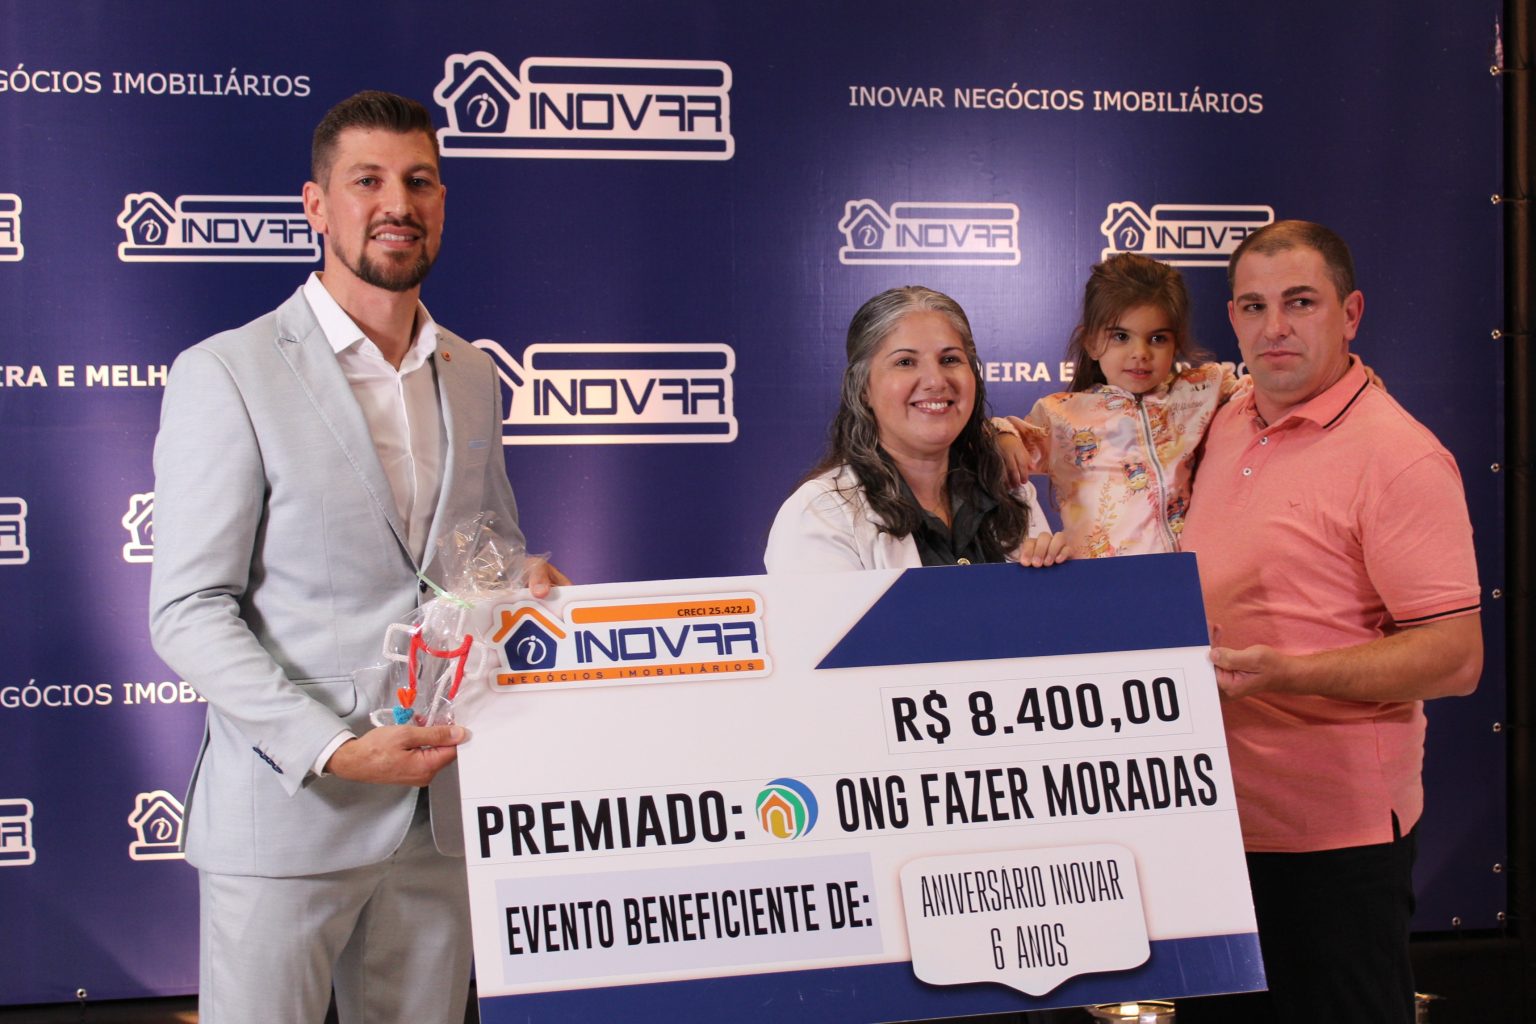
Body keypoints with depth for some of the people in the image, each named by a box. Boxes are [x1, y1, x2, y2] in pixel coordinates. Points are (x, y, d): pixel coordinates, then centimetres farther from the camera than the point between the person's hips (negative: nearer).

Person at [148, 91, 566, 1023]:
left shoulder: (473, 376, 11)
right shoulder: (225, 375, -7)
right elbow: (189, 613, -10)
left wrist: (523, 582, -2)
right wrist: (335, 750, -21)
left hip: (440, 810, 5)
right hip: (286, 814, -5)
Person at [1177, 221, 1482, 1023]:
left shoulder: (1397, 455, -14)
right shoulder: (1227, 425, 10)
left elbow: (1455, 658, -18)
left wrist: (1286, 673, -28)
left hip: (1334, 835, -7)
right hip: (1214, 814, 8)